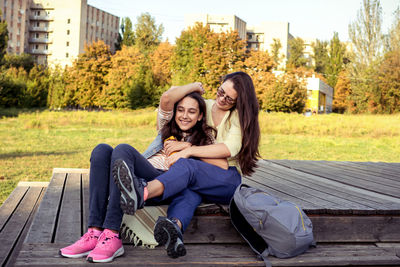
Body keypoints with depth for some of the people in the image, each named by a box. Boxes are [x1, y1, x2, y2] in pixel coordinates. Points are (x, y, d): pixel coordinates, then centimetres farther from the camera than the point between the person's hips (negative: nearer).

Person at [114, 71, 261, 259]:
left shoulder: (239, 116, 3)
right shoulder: (204, 106, 16)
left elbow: (229, 149, -14)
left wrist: (188, 150, -20)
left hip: (228, 180, -4)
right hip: (197, 179, 4)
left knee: (187, 166, -39)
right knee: (189, 191, -39)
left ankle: (143, 193, -72)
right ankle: (174, 227, -75)